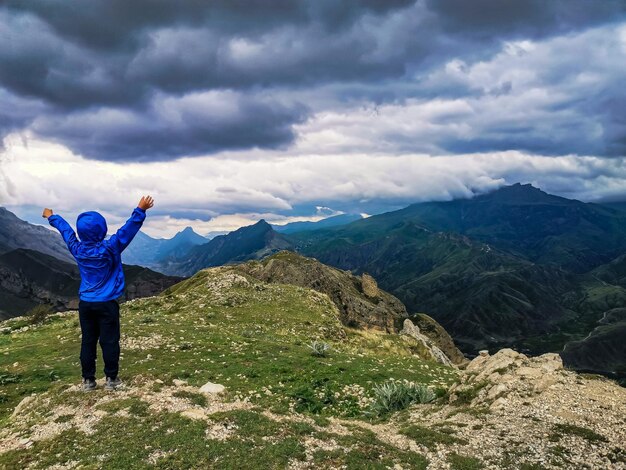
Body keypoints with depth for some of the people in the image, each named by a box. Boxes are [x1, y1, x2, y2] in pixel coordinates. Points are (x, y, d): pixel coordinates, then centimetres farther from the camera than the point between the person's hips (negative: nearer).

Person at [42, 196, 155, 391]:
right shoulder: (109, 249, -17)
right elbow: (127, 230, -21)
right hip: (107, 304, -5)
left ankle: (88, 380, 18)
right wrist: (140, 210, -21)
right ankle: (111, 379, 9)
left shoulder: (77, 249, -3)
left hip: (85, 303, 5)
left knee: (88, 341, 11)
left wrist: (52, 217, 31)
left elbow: (65, 230, 14)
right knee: (109, 341, 3)